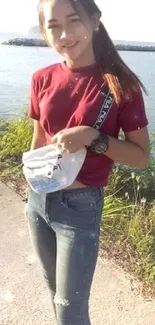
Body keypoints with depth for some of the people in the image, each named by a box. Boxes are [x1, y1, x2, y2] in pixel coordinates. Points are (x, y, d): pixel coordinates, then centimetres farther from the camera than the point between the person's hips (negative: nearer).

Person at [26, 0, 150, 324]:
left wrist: (93, 137, -24)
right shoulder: (42, 79, -1)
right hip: (38, 200, 5)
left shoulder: (120, 83, -13)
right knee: (55, 288, 25)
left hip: (80, 206, -4)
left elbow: (141, 157, -10)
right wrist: (32, 175, 14)